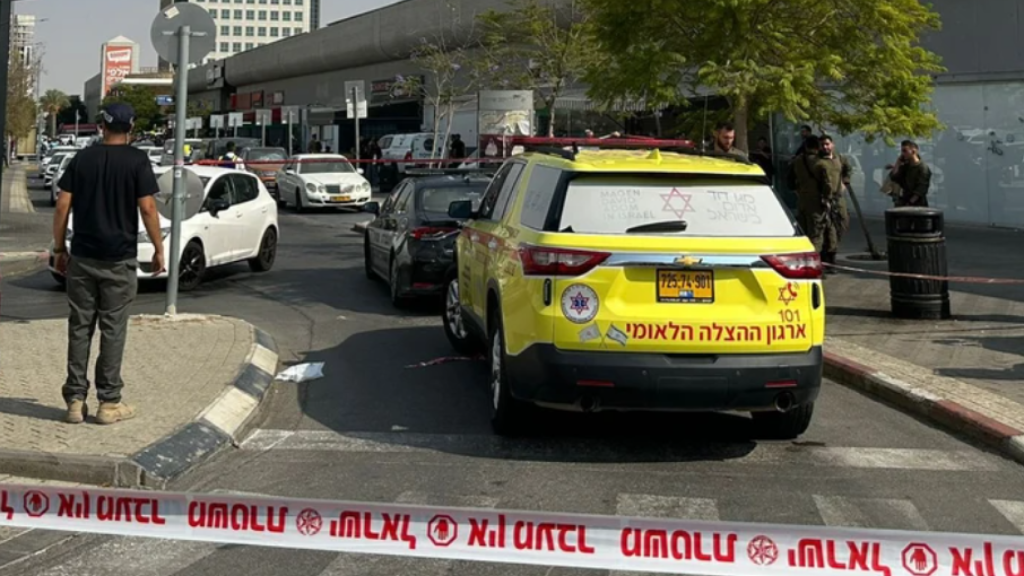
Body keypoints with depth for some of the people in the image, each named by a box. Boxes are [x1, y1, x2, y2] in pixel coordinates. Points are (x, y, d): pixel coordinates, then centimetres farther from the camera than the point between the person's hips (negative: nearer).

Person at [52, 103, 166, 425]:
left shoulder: (82, 159, 4)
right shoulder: (137, 161, -5)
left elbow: (62, 206, 1)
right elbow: (147, 208, -11)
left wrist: (59, 248, 9)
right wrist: (158, 249, -2)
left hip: (82, 257, 3)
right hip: (119, 259, -3)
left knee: (79, 328, 8)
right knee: (112, 330, 3)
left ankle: (75, 400, 10)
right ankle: (109, 402, 6)